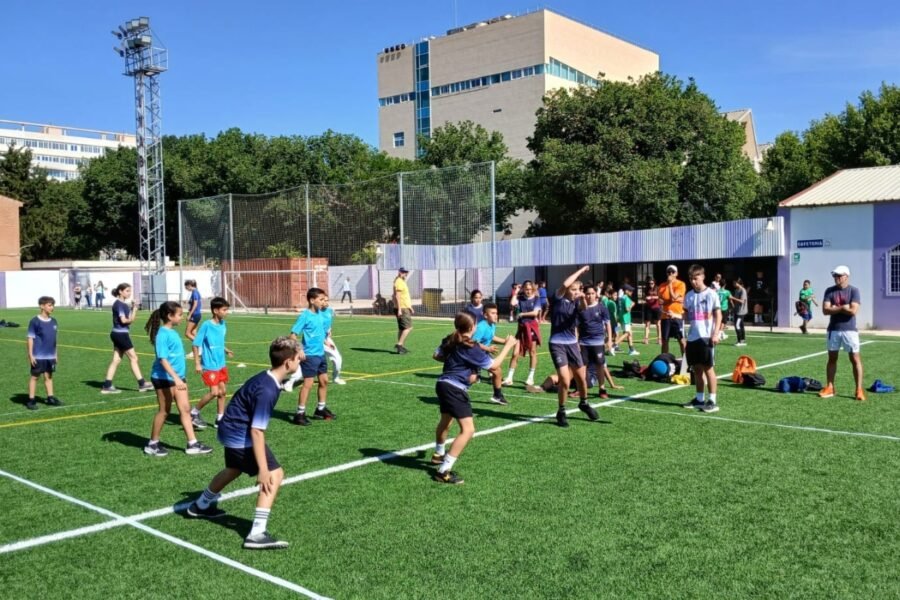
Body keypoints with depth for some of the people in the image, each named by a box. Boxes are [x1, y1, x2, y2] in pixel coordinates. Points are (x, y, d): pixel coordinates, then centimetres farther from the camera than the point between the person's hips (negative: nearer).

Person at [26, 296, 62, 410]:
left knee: (49, 376, 11)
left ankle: (50, 398, 17)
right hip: (38, 356, -5)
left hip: (50, 356, 5)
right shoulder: (35, 321, -8)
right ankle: (31, 400, 8)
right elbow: (30, 338, -7)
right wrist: (30, 355, -10)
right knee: (35, 376, 2)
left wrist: (55, 354, 16)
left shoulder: (53, 321, 9)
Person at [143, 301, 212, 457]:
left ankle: (192, 444, 11)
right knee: (164, 411, 3)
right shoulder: (163, 334, -17)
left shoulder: (173, 332, 9)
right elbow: (163, 359, -23)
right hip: (164, 378, -8)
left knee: (185, 409, 7)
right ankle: (152, 445, 19)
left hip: (178, 377, 8)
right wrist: (176, 378, -30)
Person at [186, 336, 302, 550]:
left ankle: (200, 506, 57)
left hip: (231, 430, 10)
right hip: (241, 437, -10)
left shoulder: (266, 378, -1)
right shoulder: (267, 390, -29)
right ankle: (257, 534, -16)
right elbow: (256, 431, -31)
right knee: (274, 475, -13)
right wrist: (263, 470, -30)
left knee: (234, 469, 33)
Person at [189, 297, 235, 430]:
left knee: (223, 391, 9)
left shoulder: (223, 324, 3)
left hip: (221, 365, 7)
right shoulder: (206, 325, -16)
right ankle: (194, 413, 8)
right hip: (209, 366, -7)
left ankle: (220, 419, 20)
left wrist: (226, 350, 1)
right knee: (214, 392, -11)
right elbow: (195, 344, -12)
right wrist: (197, 364, -16)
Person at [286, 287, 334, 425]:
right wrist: (299, 350, -25)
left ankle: (321, 409, 28)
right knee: (308, 383, -8)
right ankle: (300, 413, -1)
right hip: (309, 355, -8)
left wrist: (325, 341, 22)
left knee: (324, 381, 14)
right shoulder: (305, 316, -15)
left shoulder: (320, 314, 6)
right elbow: (293, 335, -17)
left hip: (321, 354, 8)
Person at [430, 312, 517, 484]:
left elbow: (437, 356, 25)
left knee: (445, 421, 33)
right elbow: (493, 365, -8)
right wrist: (508, 345, -2)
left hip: (443, 384, 10)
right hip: (455, 389, -10)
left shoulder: (449, 341, 9)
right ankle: (443, 471, -19)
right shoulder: (471, 348, -14)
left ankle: (439, 455, 57)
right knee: (468, 429, -14)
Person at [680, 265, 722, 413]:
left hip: (706, 337, -6)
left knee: (708, 368, -3)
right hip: (692, 337, 6)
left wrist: (715, 333, -14)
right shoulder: (689, 295, 11)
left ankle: (712, 401, 1)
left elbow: (718, 314, -6)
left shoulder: (711, 294, -4)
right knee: (696, 368, 10)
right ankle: (699, 399, 18)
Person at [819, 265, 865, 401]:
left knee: (855, 359, -1)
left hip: (849, 330, -3)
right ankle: (829, 388, 16)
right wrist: (843, 307, -12)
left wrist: (836, 308, -9)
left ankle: (859, 390, 3)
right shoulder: (829, 291, 4)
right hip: (833, 330, 3)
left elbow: (853, 310, -16)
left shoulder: (854, 290, -4)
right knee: (832, 358, 9)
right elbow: (825, 310, -7)